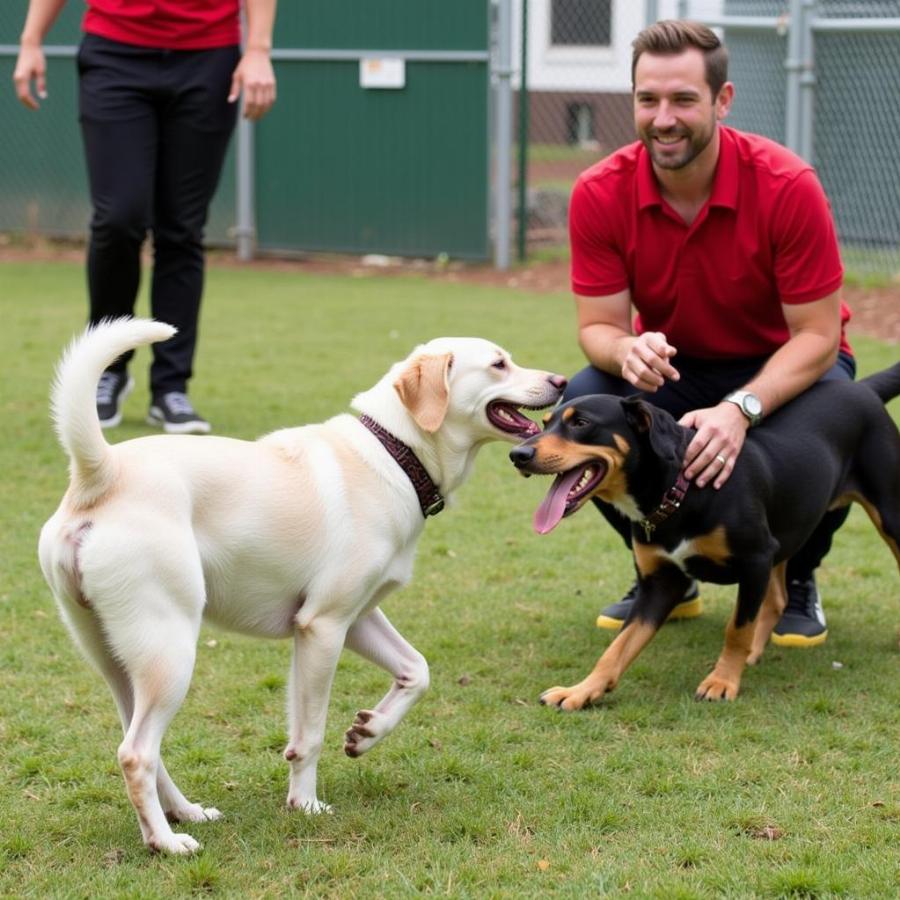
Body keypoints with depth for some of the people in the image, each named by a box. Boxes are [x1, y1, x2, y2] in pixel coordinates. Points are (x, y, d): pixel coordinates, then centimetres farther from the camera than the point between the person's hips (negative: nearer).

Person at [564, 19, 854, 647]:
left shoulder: (788, 187, -27)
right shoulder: (601, 194, -19)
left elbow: (817, 334, -24)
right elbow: (598, 324, -14)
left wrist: (742, 409, -41)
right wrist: (628, 350, -40)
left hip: (782, 368, -2)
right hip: (671, 365, 3)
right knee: (583, 405, -28)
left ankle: (797, 580, 0)